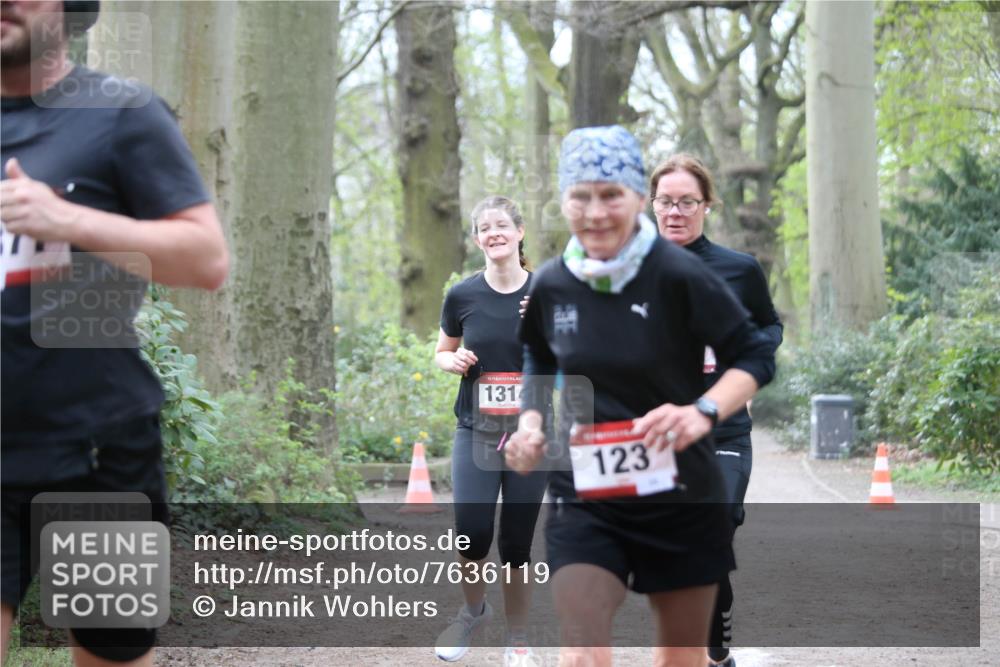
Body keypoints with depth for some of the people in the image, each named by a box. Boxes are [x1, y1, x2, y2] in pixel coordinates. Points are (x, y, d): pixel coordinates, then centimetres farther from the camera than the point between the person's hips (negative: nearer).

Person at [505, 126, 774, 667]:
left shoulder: (679, 276, -16)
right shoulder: (551, 285, -4)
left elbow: (756, 355, -9)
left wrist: (703, 412, -26)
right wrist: (529, 425, 0)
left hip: (680, 496, -2)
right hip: (583, 499, 2)